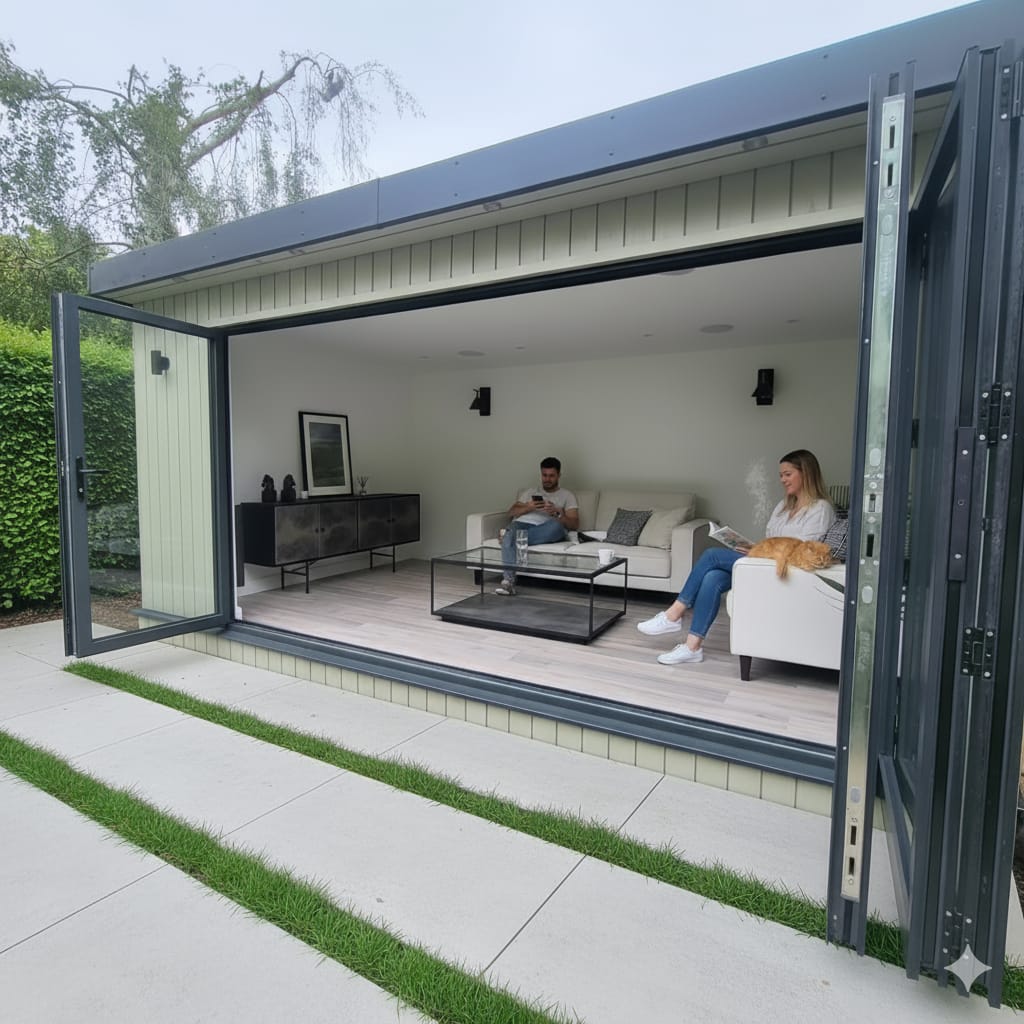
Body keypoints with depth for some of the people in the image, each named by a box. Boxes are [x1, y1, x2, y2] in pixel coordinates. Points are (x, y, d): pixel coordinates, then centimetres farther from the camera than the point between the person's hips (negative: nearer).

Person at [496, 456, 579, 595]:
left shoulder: (567, 495, 20)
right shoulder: (530, 491, 28)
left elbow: (574, 524, 6)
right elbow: (511, 512, 15)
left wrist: (557, 513, -13)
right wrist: (528, 507, -5)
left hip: (545, 531, -1)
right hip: (522, 524, 1)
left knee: (556, 525, -38)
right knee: (513, 529, -37)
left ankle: (509, 536, -31)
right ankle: (508, 580, -44)